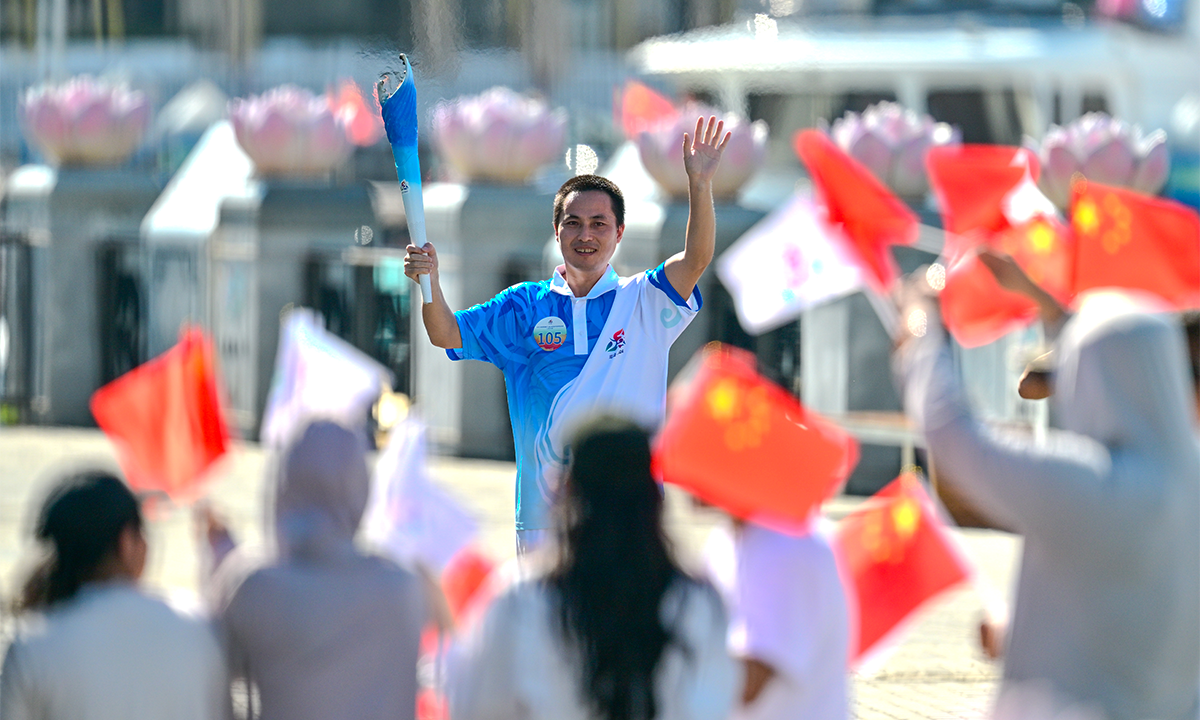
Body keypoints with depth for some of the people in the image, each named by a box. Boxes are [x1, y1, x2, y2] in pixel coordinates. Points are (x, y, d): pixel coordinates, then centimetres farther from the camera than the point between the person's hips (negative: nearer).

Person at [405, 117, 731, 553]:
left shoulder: (643, 302, 1)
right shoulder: (524, 307, 6)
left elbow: (696, 260, -14)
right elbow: (447, 334, -1)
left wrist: (699, 185, -29)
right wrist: (429, 281, -21)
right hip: (544, 512, 2)